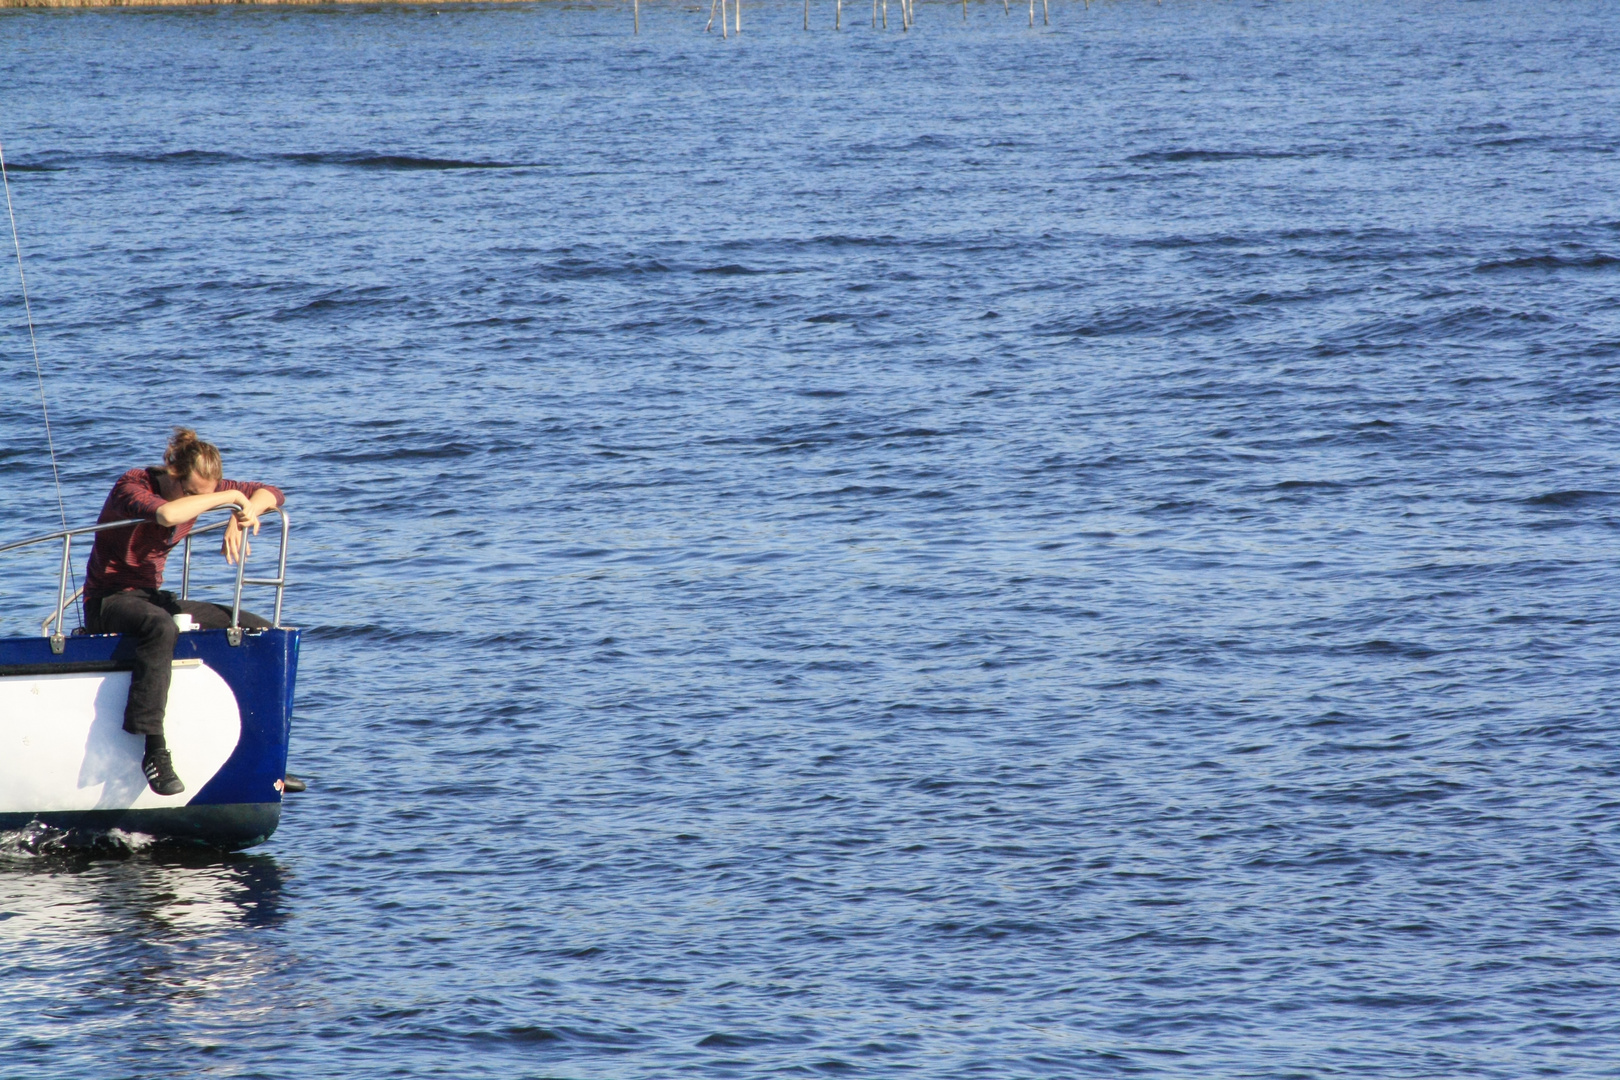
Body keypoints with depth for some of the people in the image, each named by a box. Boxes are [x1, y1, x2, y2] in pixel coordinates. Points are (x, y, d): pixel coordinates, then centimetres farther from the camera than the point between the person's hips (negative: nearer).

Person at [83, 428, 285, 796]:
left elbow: (272, 495, 5)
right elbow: (164, 513, -42)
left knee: (260, 631, -4)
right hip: (108, 601, -7)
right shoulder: (132, 486, -19)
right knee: (161, 627, -42)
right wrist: (229, 498, -32)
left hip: (151, 597, 7)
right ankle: (154, 750, -45)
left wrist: (240, 516, -18)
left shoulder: (201, 489, 1)